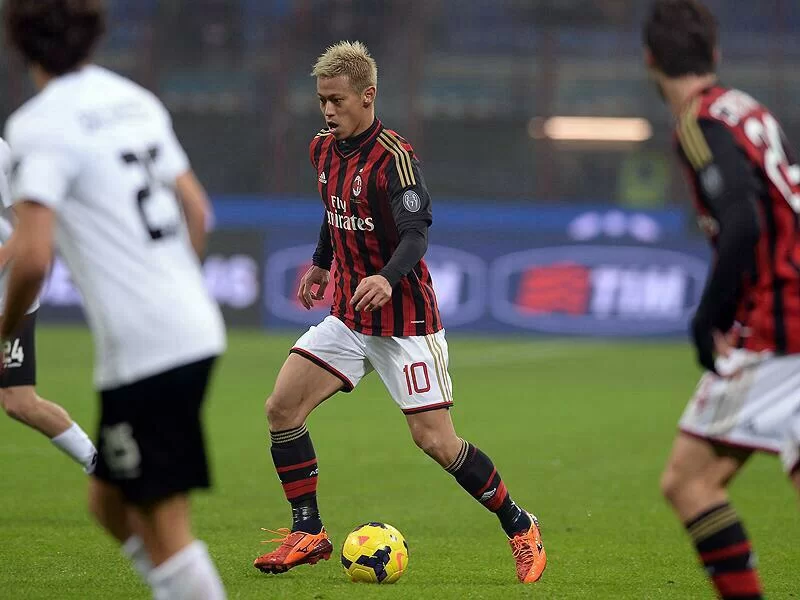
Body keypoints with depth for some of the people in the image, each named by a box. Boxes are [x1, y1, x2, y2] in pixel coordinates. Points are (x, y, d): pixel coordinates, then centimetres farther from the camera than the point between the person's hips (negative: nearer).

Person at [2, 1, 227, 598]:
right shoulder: (135, 101, 12)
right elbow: (196, 209, 19)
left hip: (139, 348, -8)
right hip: (196, 329, 8)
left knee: (164, 525, -3)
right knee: (110, 502, 18)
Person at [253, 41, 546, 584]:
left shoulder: (393, 157, -19)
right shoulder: (325, 149, 5)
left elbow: (416, 233, -28)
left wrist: (388, 278, -44)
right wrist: (321, 264, 28)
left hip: (403, 321, -7)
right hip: (348, 317, 7)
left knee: (436, 440, -9)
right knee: (282, 407, -5)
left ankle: (520, 528, 10)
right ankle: (308, 534, 6)